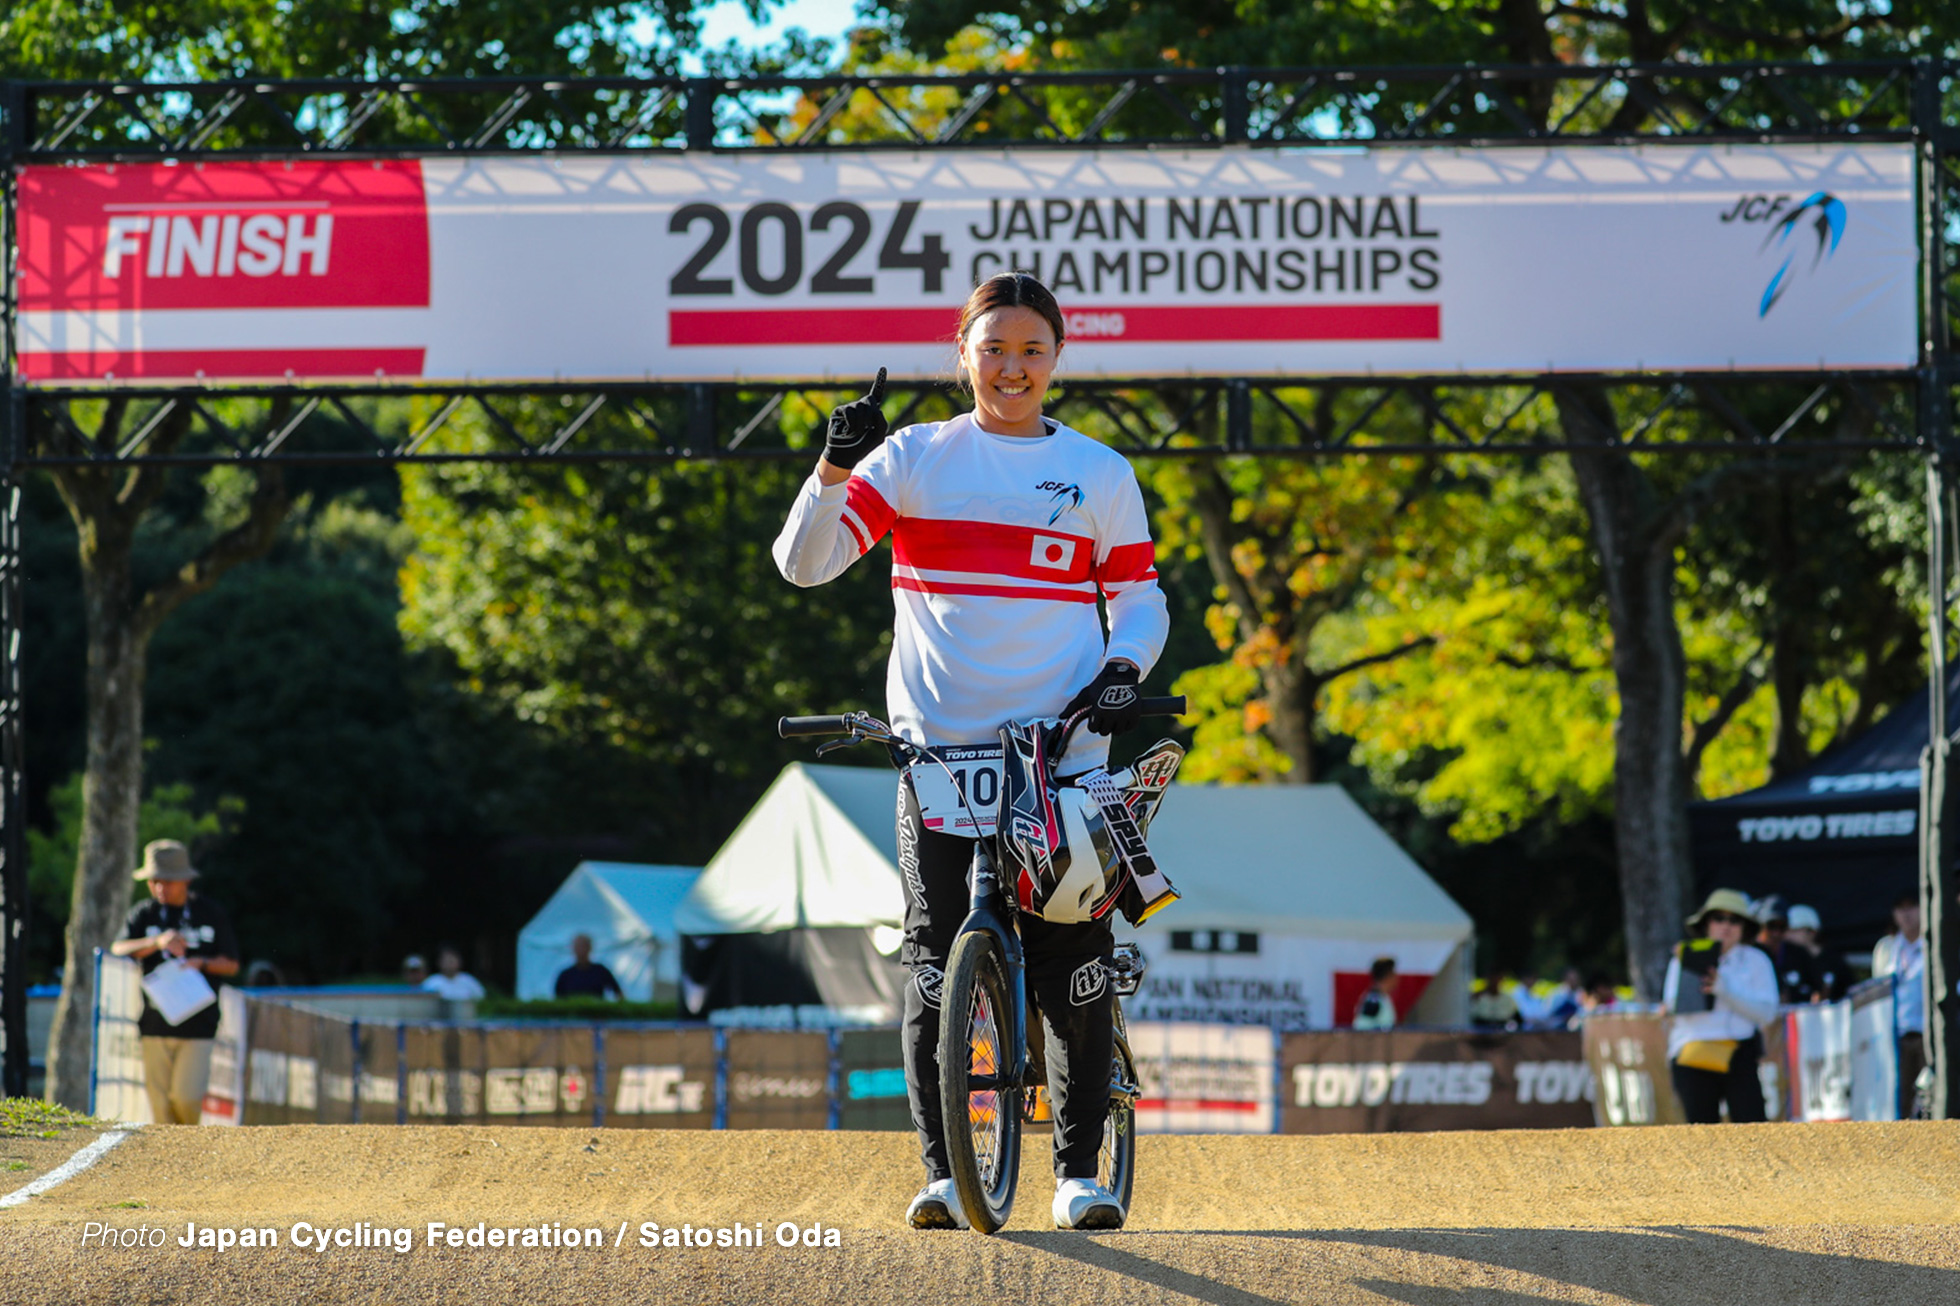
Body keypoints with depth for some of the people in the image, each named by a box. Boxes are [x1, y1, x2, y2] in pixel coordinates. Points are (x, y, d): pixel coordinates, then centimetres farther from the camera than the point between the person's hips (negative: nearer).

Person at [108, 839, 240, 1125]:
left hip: (198, 1023, -1)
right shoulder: (144, 914, 7)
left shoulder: (211, 914, 8)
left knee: (187, 1097, -10)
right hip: (155, 1023, 1)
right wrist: (156, 942, -25)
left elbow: (231, 964, 9)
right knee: (159, 1101, 0)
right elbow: (118, 950, -9)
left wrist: (201, 963, -11)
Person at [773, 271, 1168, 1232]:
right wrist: (836, 467, -16)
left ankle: (1079, 1172, 8)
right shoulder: (914, 459, 6)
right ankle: (941, 1172, 0)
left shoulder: (1100, 474, 9)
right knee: (935, 966, -7)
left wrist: (1124, 671, -6)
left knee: (1076, 973, -3)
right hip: (940, 748, 0)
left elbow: (1140, 599, 14)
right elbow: (803, 562, -1)